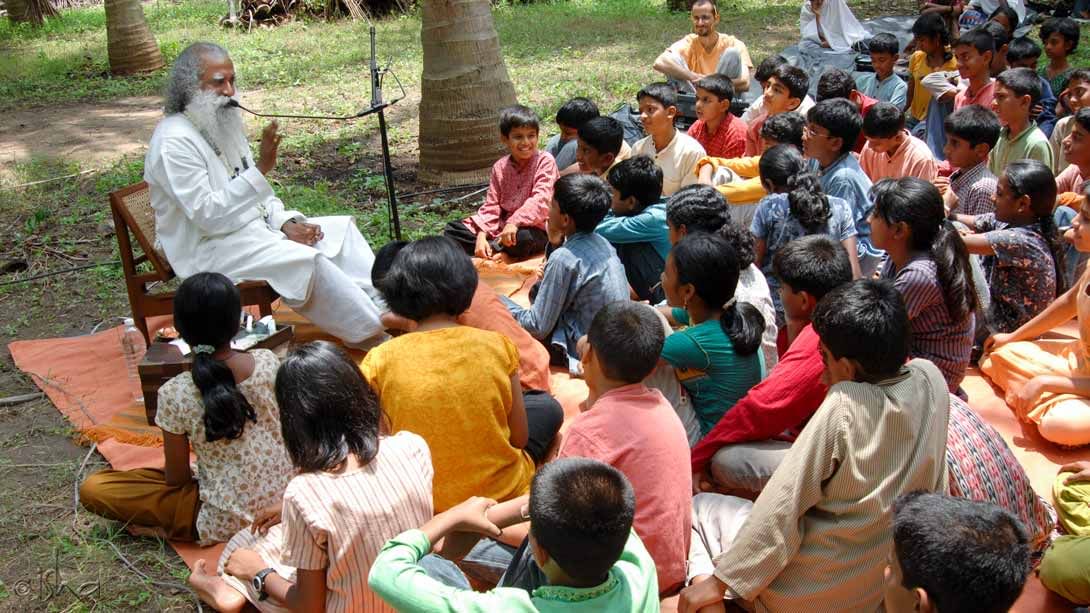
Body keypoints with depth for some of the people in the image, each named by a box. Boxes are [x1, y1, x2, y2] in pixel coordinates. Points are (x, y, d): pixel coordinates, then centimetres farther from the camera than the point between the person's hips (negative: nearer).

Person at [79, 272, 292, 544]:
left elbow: (177, 478, -8)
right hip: (283, 496, 4)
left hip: (226, 521, -4)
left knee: (92, 489, 3)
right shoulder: (269, 362, -12)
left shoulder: (175, 394, -20)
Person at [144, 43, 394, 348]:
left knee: (342, 229, 0)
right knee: (308, 260, -28)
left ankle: (383, 307, -8)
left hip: (256, 227, 10)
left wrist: (286, 223, -2)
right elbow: (207, 214, -26)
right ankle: (373, 334, -18)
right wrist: (260, 169, -30)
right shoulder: (174, 142, -18)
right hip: (207, 250, -10)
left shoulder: (226, 124, 11)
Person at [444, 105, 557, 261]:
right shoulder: (500, 167, 7)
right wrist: (481, 235, -12)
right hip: (502, 226, 5)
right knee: (452, 230, -3)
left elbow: (540, 200, -20)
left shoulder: (545, 161, -7)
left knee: (522, 237, -41)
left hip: (536, 228, -5)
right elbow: (491, 206, 4)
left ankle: (491, 249, -15)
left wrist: (514, 222, -31)